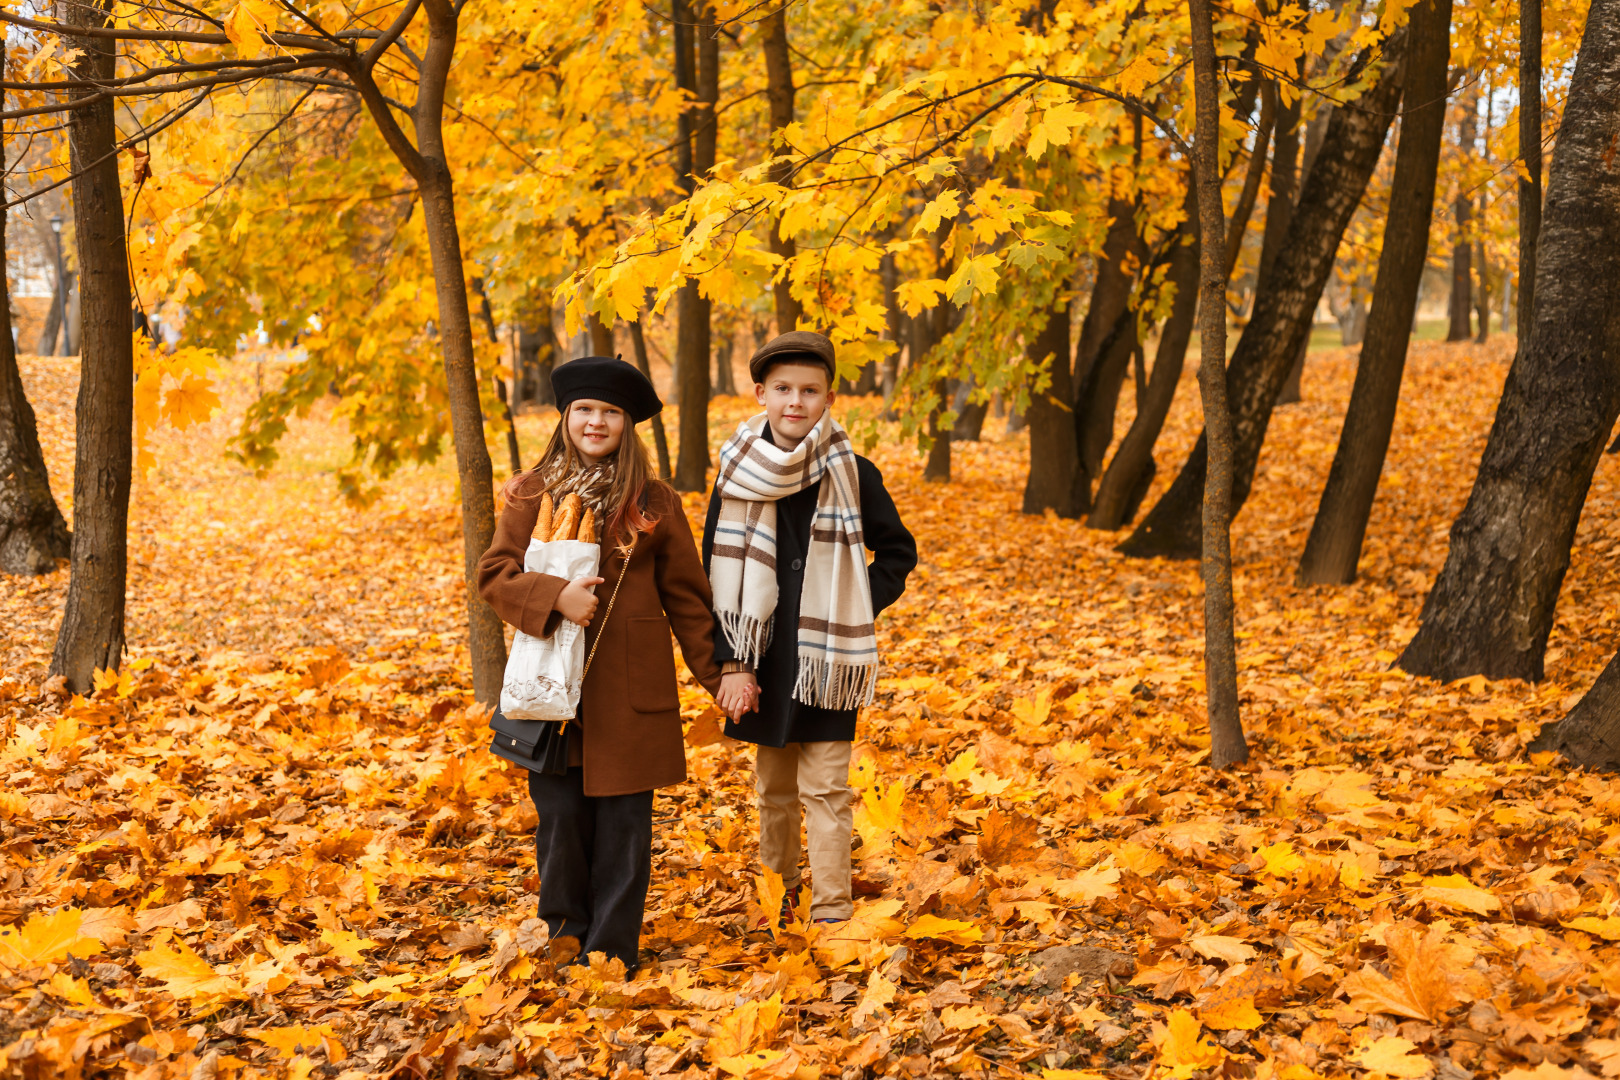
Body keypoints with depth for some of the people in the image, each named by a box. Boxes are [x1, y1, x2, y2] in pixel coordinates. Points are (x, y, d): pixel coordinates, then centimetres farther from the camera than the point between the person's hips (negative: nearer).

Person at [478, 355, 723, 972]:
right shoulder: (533, 493, 5)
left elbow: (686, 595, 9)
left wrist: (716, 674, 6)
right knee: (561, 816, 3)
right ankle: (564, 939, 23)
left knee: (623, 820, 2)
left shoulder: (654, 503, 4)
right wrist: (555, 598, -18)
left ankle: (612, 953, 14)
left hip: (631, 687, 0)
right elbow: (493, 574, -1)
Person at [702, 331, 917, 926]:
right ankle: (777, 894, 28)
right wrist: (731, 663, -6)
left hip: (828, 657, -2)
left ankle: (832, 913, 3)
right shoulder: (738, 475, -2)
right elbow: (718, 577, 0)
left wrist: (857, 611, -4)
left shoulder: (853, 474, -4)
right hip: (763, 659, 2)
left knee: (826, 789, -2)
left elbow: (898, 552, 8)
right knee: (773, 787, 14)